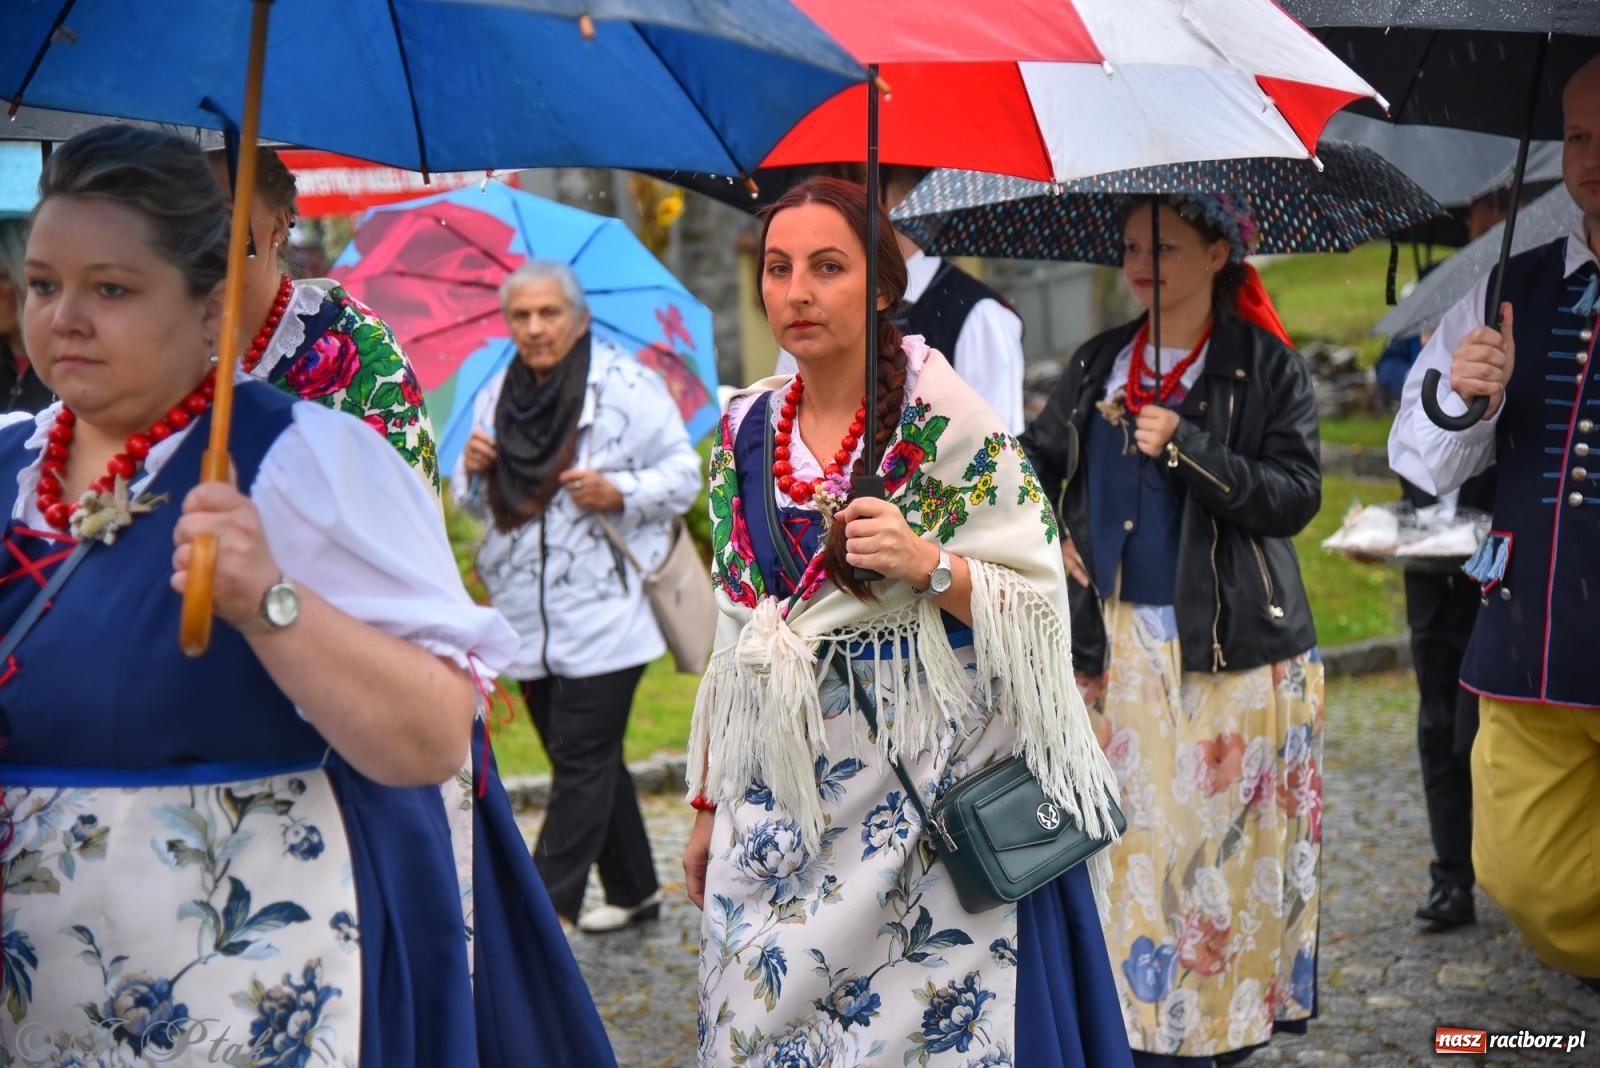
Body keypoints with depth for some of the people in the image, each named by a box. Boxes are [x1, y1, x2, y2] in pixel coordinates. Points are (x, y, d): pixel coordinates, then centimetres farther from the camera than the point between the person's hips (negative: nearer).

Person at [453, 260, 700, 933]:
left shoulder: (627, 386, -6)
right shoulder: (496, 397, 11)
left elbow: (684, 473, -4)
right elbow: (476, 502, 19)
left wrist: (620, 493, -20)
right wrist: (471, 471, -3)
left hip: (601, 618, -6)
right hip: (528, 619, 6)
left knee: (582, 763, -5)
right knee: (589, 759, 15)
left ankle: (543, 909, -2)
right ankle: (634, 890, 29)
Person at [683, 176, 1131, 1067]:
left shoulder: (946, 420, -7)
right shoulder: (749, 427, 8)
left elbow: (1038, 599, -7)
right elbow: (735, 633, 14)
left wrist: (926, 564, -24)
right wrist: (710, 803, 15)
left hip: (922, 793, -5)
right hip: (779, 792, 5)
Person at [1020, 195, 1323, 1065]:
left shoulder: (1266, 367, -1)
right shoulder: (1096, 365, 13)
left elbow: (1296, 496, -9)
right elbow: (1038, 459, 19)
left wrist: (1187, 448, -19)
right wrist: (1042, 533, 0)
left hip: (1232, 650, -3)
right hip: (1116, 645, 4)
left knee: (1219, 839, -2)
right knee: (1133, 836, 2)